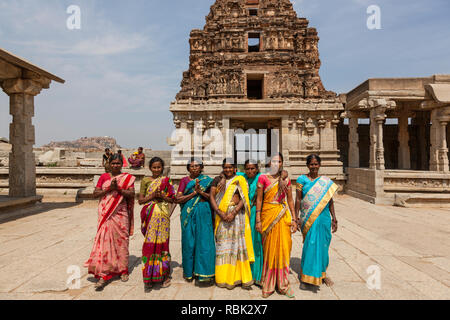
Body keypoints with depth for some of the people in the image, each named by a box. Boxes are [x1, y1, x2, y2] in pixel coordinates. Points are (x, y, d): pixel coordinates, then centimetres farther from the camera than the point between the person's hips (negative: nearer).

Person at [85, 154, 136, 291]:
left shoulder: (128, 178, 6)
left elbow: (131, 194, -3)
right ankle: (103, 275, -3)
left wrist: (118, 188, -16)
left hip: (120, 214, 0)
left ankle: (123, 270, 22)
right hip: (106, 214, 0)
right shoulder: (104, 177, 9)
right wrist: (109, 188, -12)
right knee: (105, 240, -7)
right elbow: (95, 193, 3)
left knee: (121, 241, 6)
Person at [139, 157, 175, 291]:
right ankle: (149, 277, 7)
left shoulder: (166, 181, 8)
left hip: (163, 216, 0)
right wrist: (152, 196, -10)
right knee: (150, 243, -2)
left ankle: (164, 274, 15)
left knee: (162, 243, 1)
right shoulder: (145, 180, 9)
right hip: (150, 215, 0)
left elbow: (172, 199, 7)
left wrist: (162, 196, -10)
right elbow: (140, 200, 6)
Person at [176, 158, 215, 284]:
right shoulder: (185, 180, 6)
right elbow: (178, 199, -3)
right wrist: (194, 193, -10)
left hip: (204, 213, 1)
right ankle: (189, 271, 18)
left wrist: (201, 192, -12)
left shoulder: (206, 180, 9)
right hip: (189, 213, 0)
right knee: (189, 241, 3)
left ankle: (203, 271, 8)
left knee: (204, 240, -3)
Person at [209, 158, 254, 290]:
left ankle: (238, 276, 6)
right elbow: (211, 196, 2)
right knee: (222, 243, 3)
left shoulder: (240, 180, 6)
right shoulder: (218, 180, 11)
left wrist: (233, 213, -16)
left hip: (236, 214, -1)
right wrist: (219, 212, -11)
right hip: (221, 215, 2)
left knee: (237, 243, -2)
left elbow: (243, 198, -3)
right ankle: (223, 277, 12)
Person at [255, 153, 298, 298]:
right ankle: (268, 285, 19)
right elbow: (259, 199, -1)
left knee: (283, 248, 4)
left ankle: (283, 284, 20)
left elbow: (290, 200, 9)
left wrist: (293, 219, 4)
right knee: (269, 249, 4)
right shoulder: (263, 178, 0)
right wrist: (258, 220, -6)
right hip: (268, 215, -2)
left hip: (283, 217, 2)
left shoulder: (286, 180, 7)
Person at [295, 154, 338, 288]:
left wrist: (334, 218, 8)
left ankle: (322, 273, 30)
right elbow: (298, 199, 0)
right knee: (310, 245, -3)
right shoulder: (302, 179, 1)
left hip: (323, 218, 3)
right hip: (308, 219, -3)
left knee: (323, 245, 11)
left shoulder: (327, 181, 7)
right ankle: (306, 277, 11)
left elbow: (330, 201, 11)